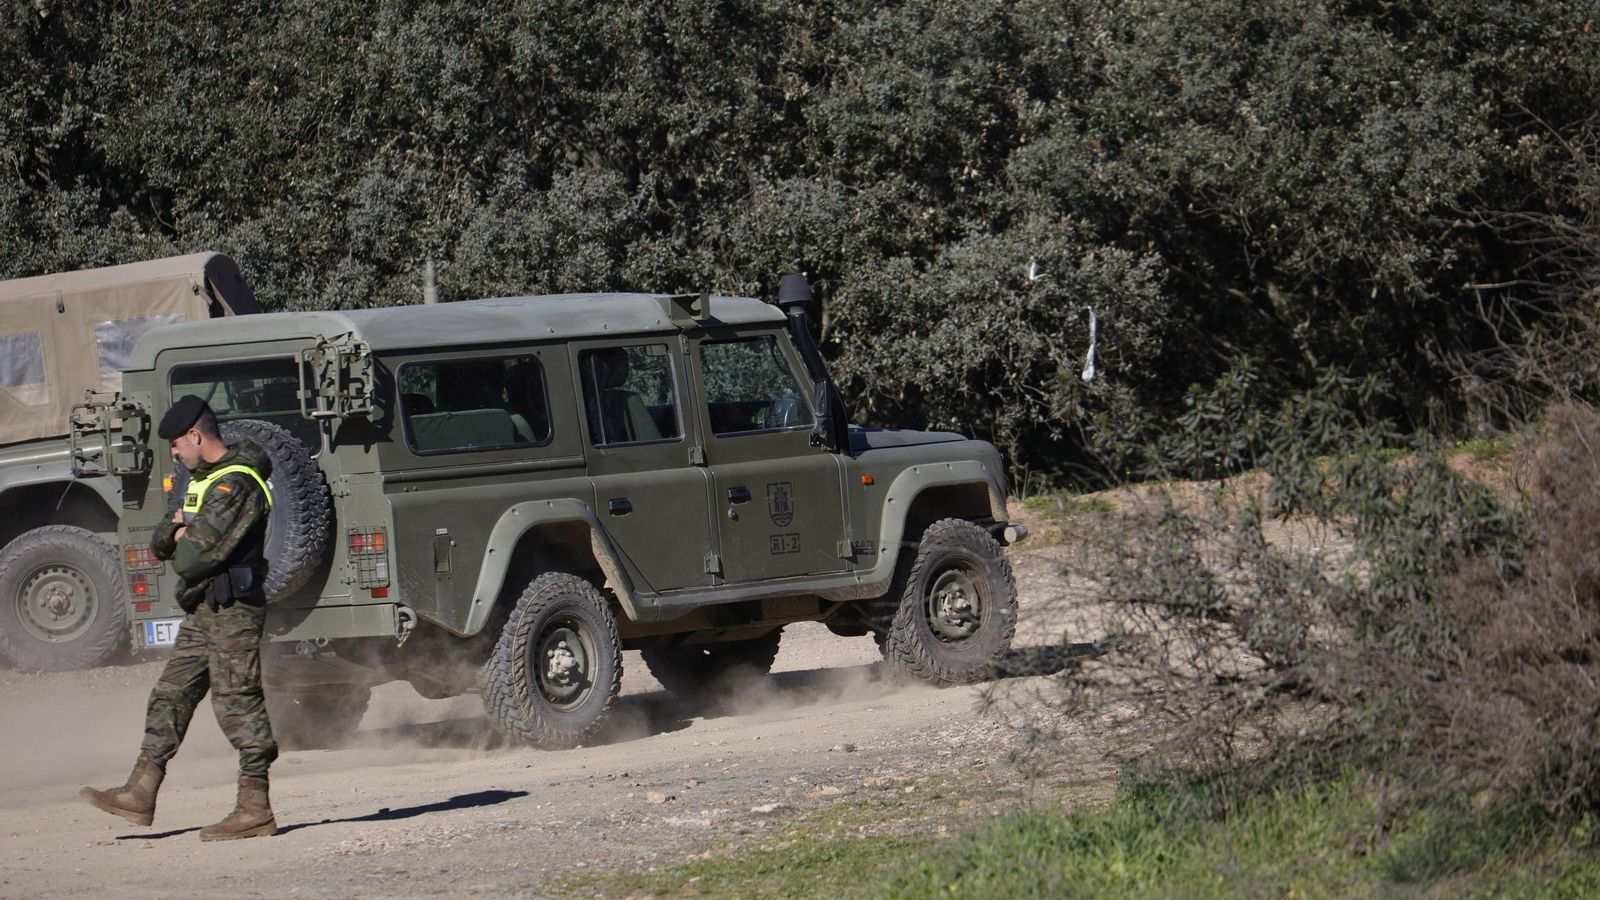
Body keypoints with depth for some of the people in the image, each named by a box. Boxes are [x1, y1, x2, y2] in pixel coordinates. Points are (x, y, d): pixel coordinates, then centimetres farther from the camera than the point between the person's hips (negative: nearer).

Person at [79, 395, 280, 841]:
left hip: (232, 609, -10)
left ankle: (255, 810, -8)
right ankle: (140, 793, 14)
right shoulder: (204, 480, 18)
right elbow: (162, 541, 18)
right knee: (170, 696, 10)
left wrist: (182, 549, 1)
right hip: (203, 610, 10)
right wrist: (177, 532, -5)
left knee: (237, 703, -9)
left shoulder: (237, 484, -15)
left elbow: (200, 552, -22)